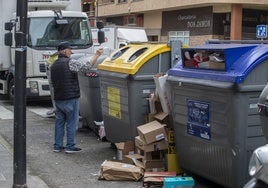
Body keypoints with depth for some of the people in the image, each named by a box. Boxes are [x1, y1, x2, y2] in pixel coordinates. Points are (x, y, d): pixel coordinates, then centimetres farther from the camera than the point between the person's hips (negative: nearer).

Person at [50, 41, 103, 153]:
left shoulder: (53, 65, 13)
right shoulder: (71, 63, -12)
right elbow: (87, 66, -14)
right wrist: (97, 55, -6)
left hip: (58, 99, 7)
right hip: (71, 98, -7)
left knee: (59, 122, 12)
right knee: (72, 123, 0)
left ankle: (57, 146, 15)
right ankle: (70, 146, 3)